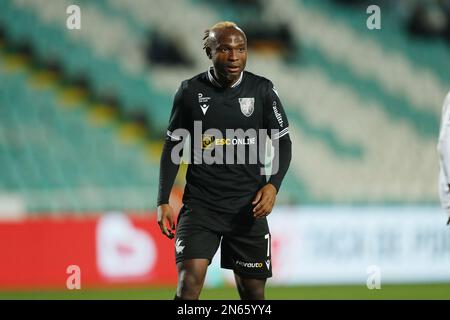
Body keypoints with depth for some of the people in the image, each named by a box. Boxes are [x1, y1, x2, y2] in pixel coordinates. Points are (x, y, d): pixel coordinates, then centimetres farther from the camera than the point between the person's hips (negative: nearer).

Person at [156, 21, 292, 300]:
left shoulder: (263, 90, -1)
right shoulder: (190, 91, -2)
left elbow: (283, 143, 6)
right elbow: (173, 146, 7)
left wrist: (273, 185, -11)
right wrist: (163, 201, 1)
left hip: (248, 206, 1)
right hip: (200, 202, -1)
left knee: (253, 292, 7)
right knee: (189, 282, -19)